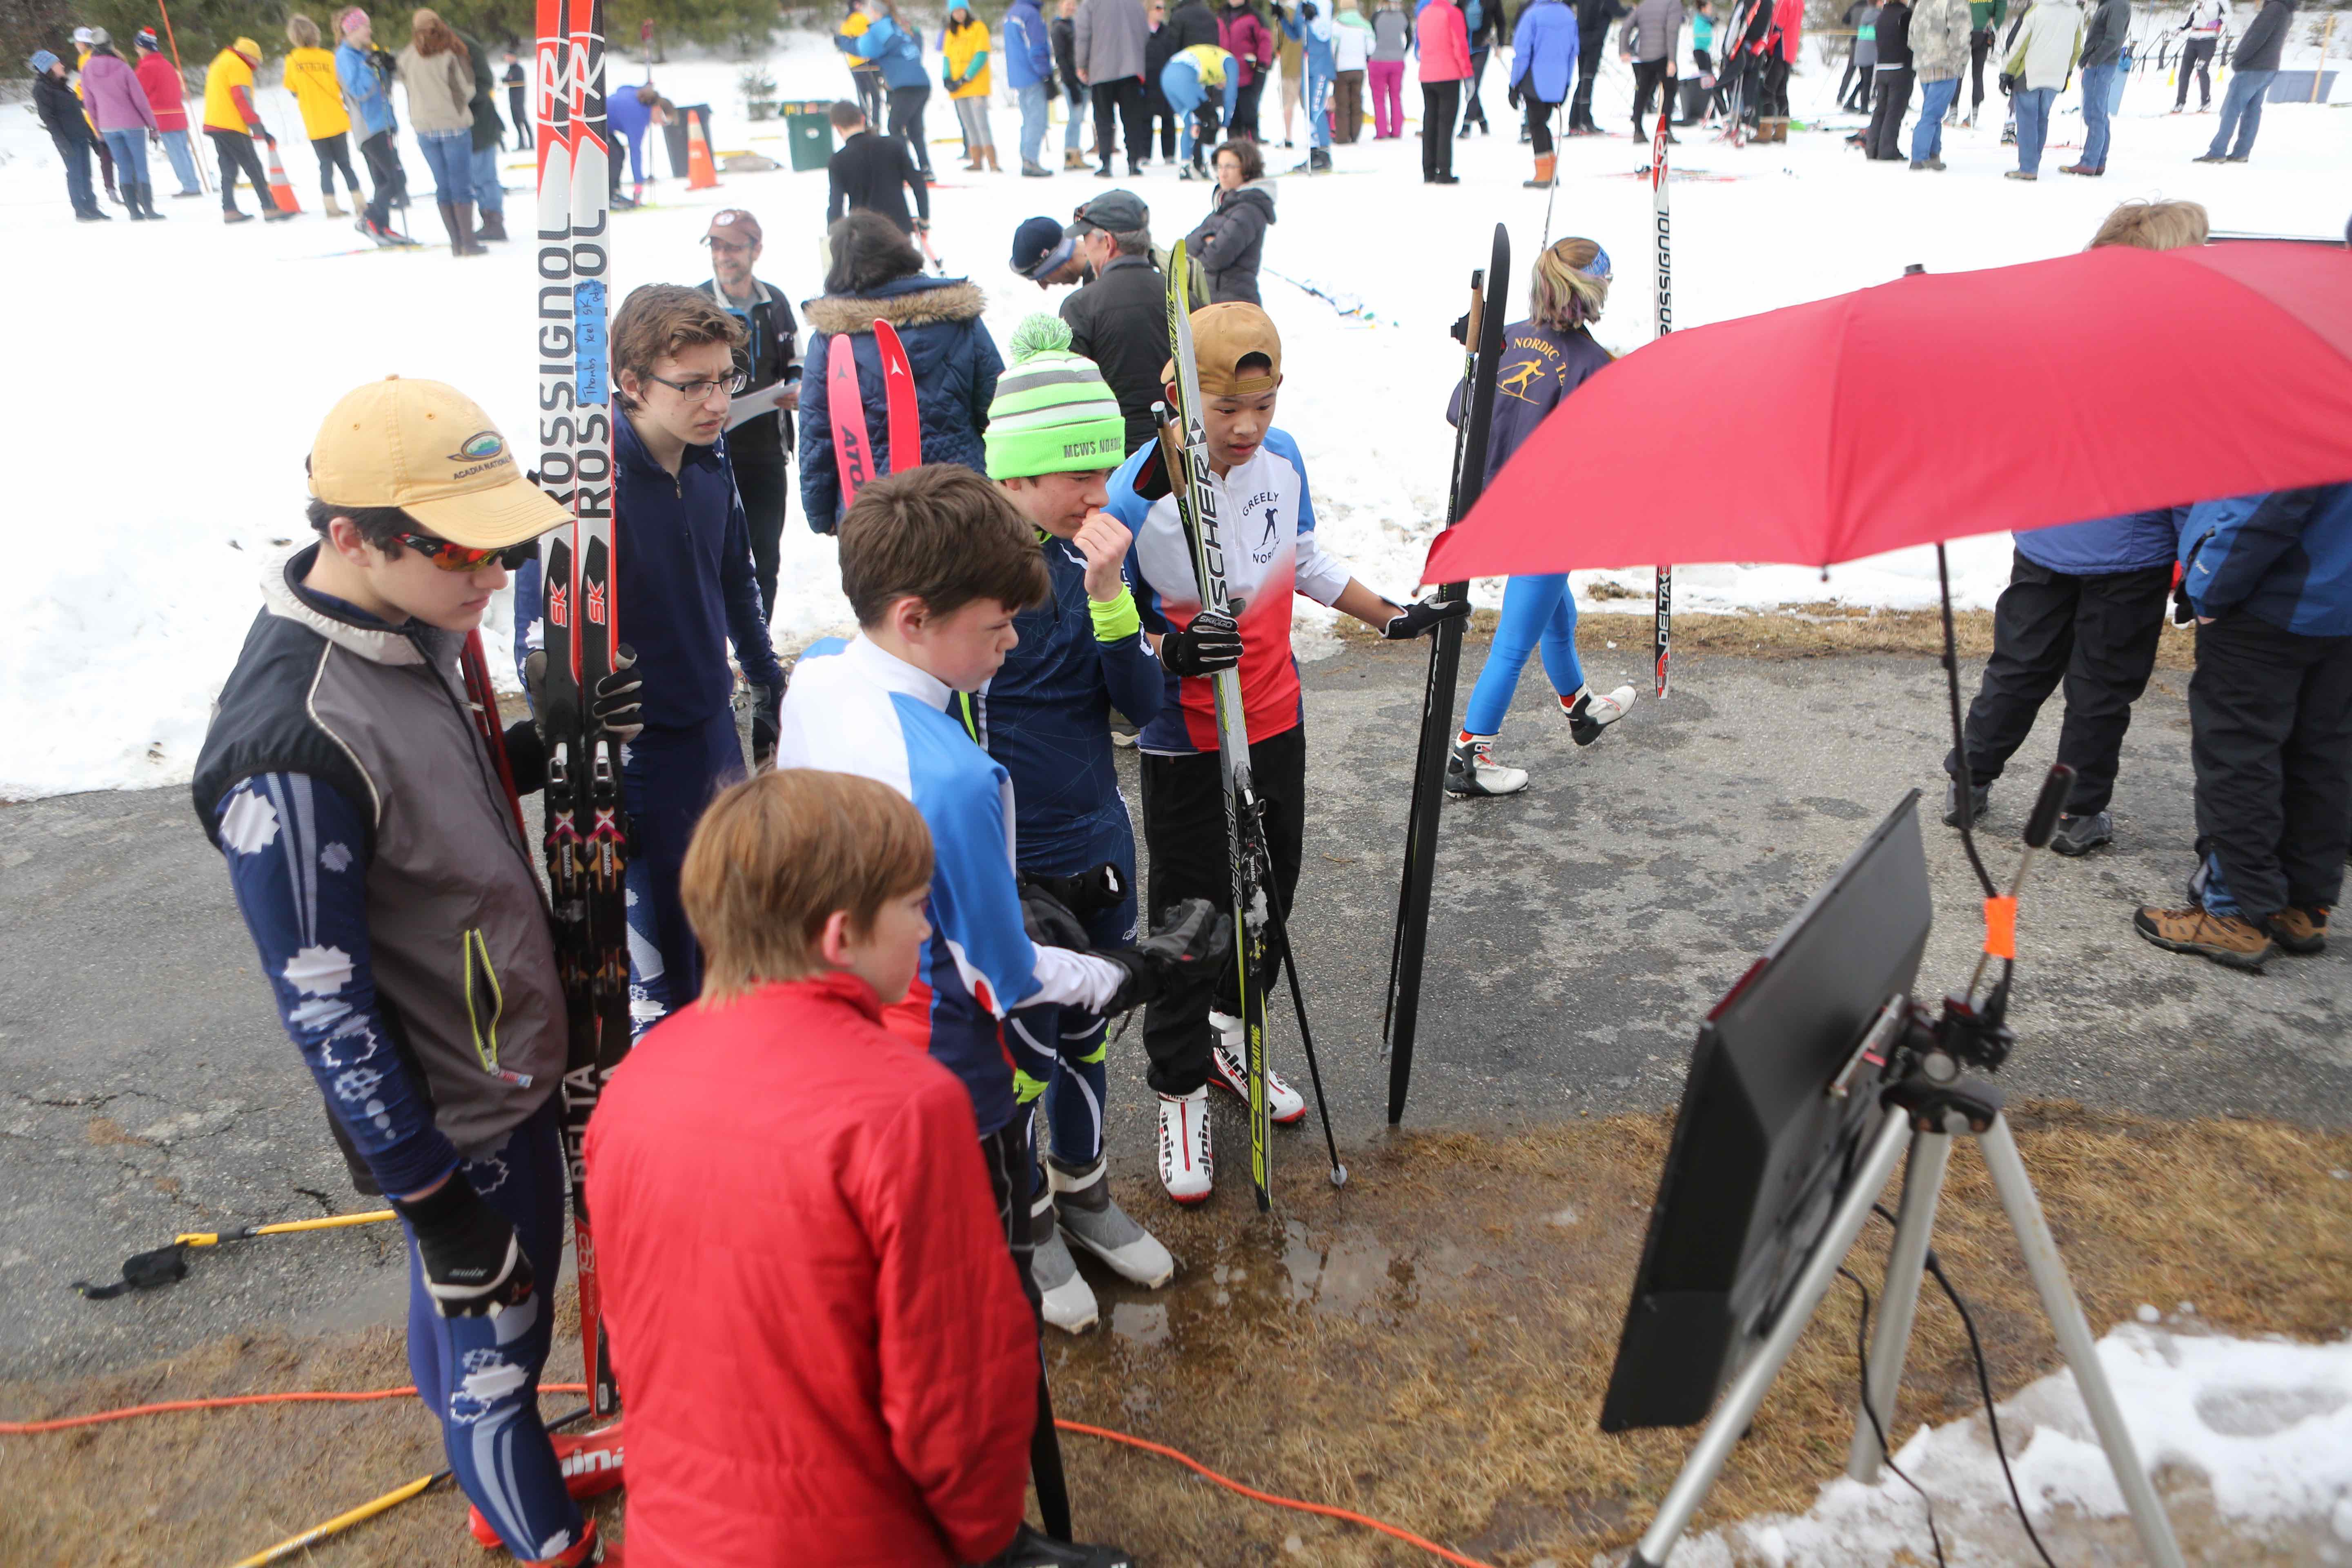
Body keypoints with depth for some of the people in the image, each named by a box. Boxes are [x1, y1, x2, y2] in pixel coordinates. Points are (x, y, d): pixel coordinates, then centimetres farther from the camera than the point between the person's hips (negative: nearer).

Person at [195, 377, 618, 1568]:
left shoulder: (415, 628, -5)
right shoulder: (291, 749, -32)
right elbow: (326, 1011, -24)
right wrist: (433, 1203, -17)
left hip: (514, 1060, 8)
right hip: (448, 1123, -8)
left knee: (512, 1305, 28)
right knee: (489, 1342, 14)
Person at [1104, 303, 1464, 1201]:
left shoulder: (1282, 458, -3)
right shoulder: (1140, 494, -22)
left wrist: (1391, 618, 15)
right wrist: (1171, 652, -35)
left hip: (1277, 725, 6)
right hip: (1187, 747, -6)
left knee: (1272, 894, 19)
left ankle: (1228, 1035, 44)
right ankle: (1181, 1087, 26)